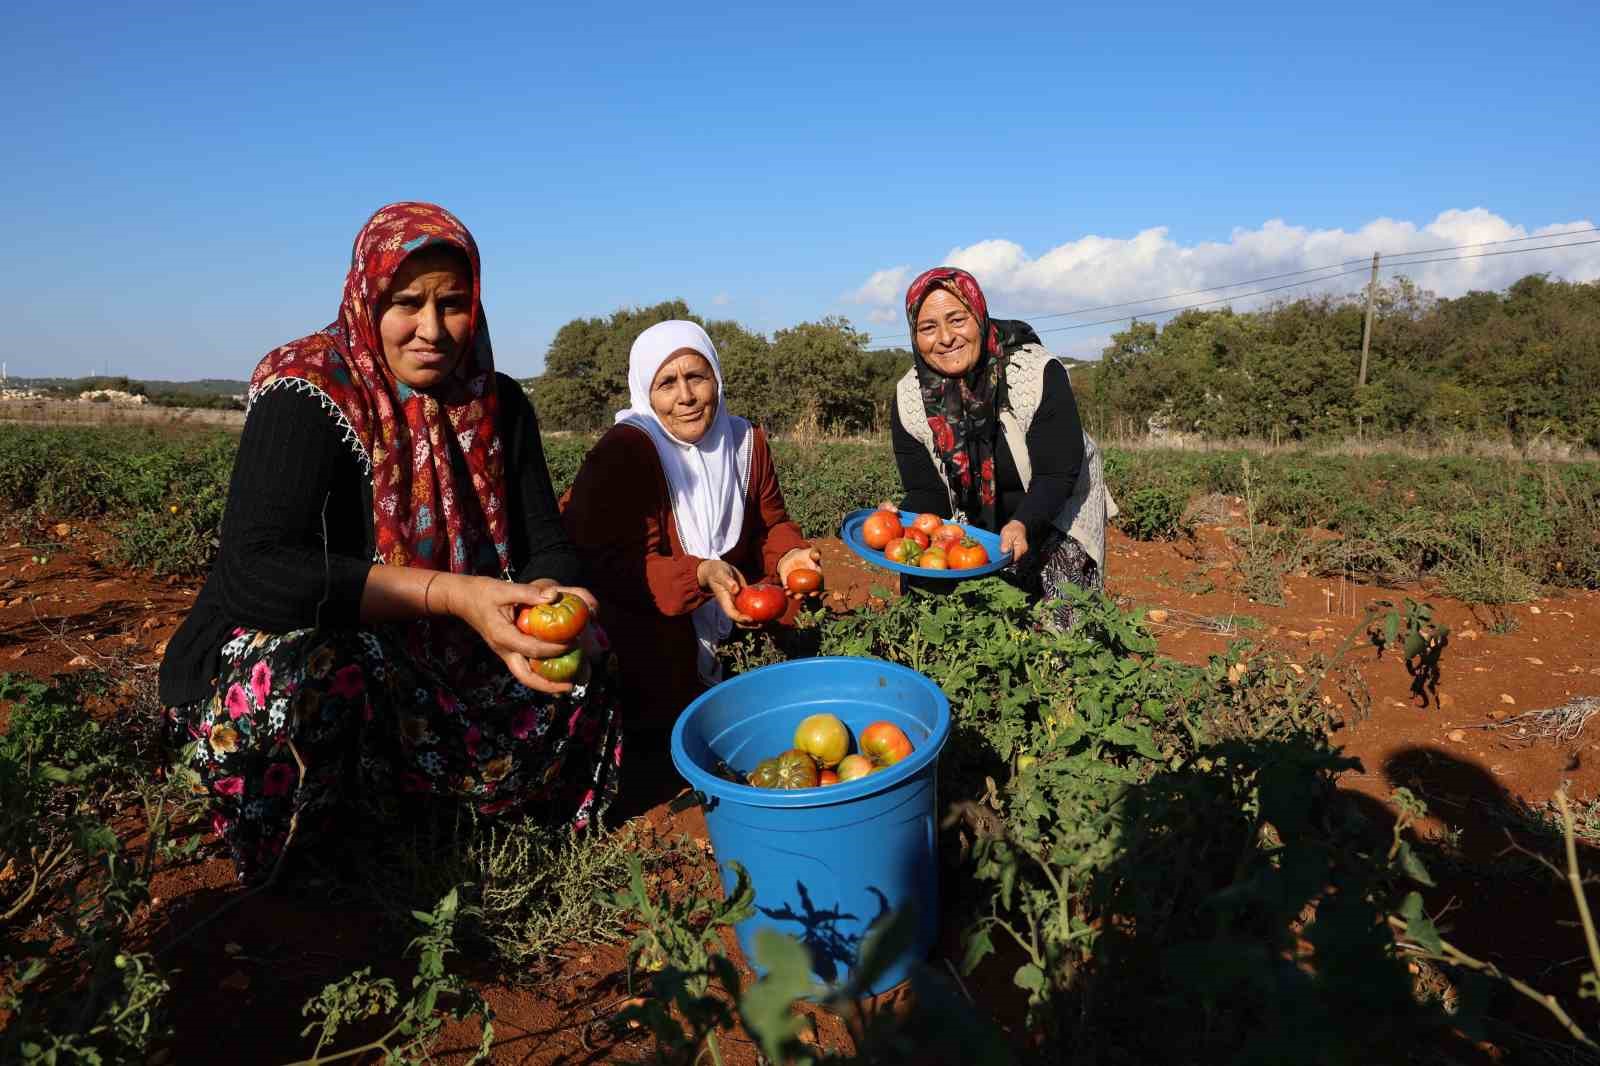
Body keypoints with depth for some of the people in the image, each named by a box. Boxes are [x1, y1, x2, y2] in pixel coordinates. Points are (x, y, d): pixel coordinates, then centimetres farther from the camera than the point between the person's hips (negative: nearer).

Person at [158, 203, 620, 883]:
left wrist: (551, 600, -29)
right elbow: (252, 572, -30)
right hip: (270, 662, -5)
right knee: (310, 663, -37)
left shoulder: (497, 404, -2)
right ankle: (307, 834, -3)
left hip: (429, 663, 6)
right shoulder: (309, 393, -18)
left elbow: (547, 545, -3)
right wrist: (449, 592, -39)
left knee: (573, 673, -9)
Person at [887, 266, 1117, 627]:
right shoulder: (909, 399, -14)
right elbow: (926, 492, -11)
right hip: (976, 527, 3)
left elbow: (1057, 474, -24)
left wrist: (1023, 525, -41)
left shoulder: (1041, 375, -24)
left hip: (1054, 522, -2)